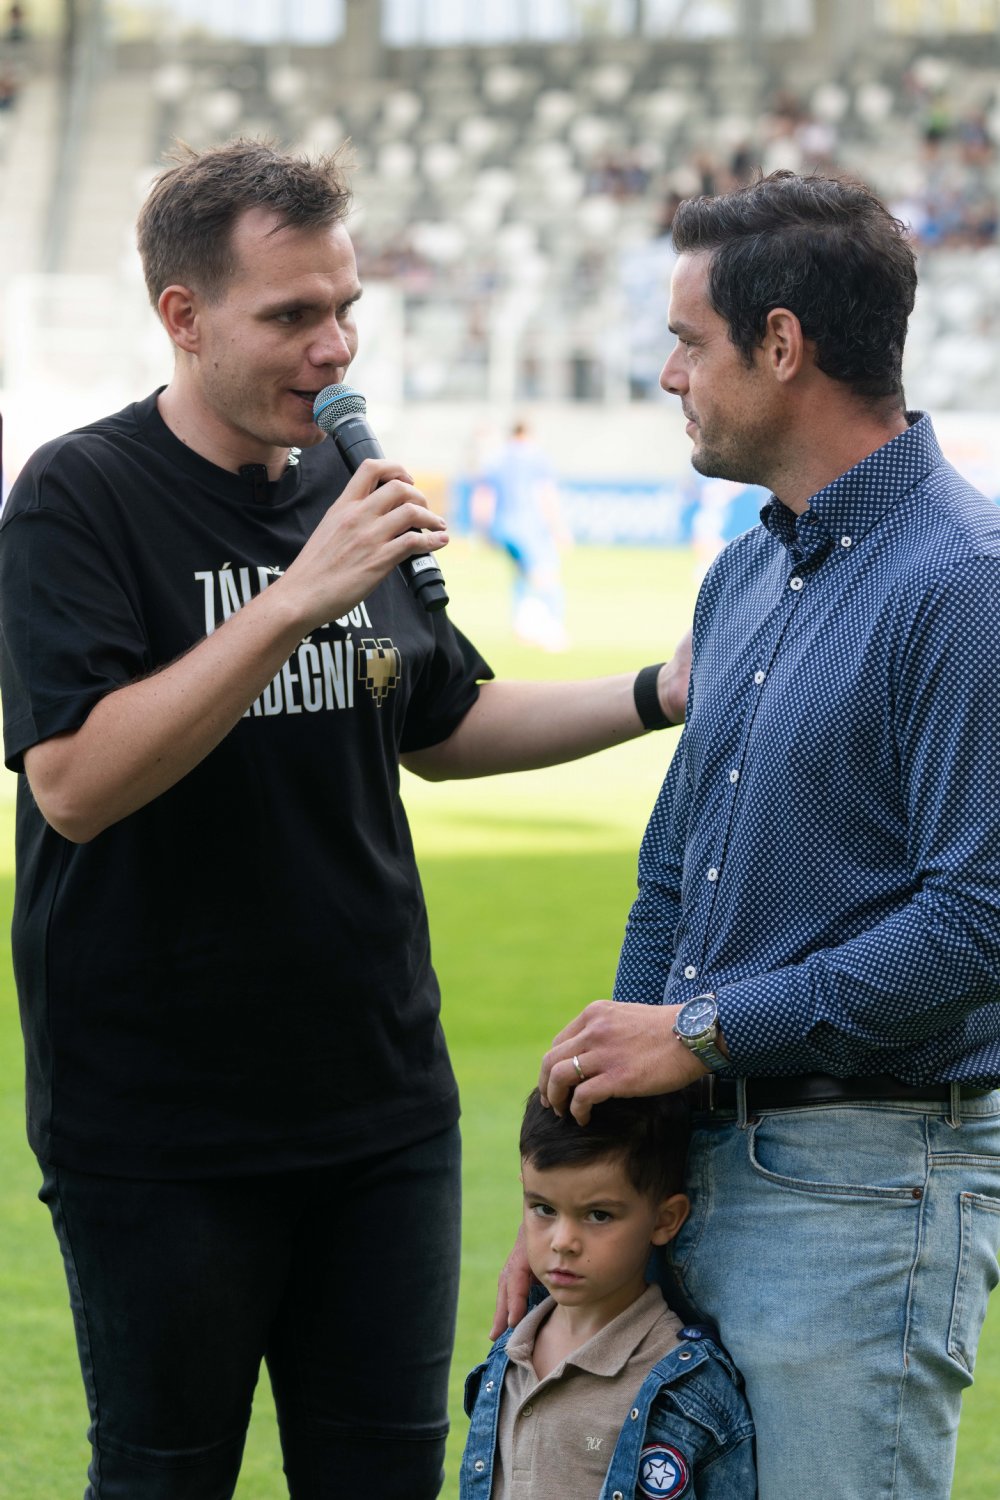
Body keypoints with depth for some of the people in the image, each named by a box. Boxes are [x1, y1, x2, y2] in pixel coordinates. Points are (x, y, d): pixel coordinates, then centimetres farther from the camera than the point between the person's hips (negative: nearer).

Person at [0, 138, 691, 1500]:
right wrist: (298, 598, -27)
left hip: (383, 1105, 6)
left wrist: (660, 696, 10)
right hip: (159, 1126, -6)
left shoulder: (348, 492, 9)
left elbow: (441, 726, 22)